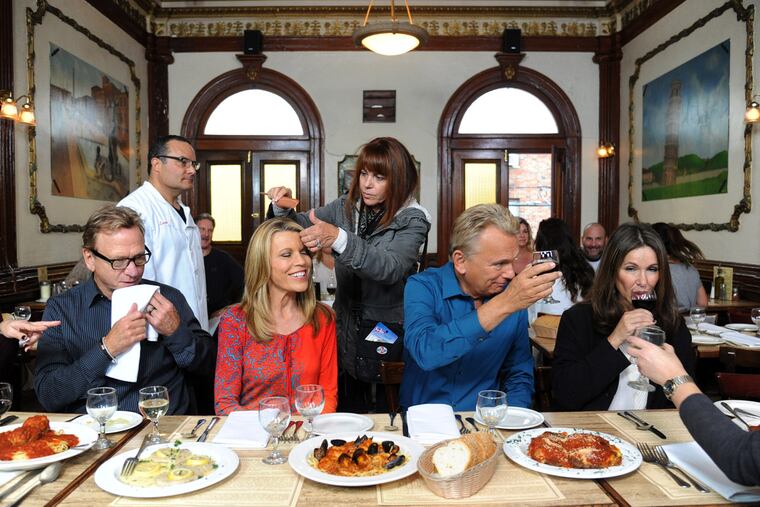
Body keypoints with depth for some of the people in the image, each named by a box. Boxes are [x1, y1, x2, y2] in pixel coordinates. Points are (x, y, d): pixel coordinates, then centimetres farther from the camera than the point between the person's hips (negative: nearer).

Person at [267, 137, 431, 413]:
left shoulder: (412, 221, -10)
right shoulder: (346, 207, 5)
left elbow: (390, 268, -26)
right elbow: (300, 225, 11)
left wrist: (339, 239, -38)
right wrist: (283, 208, -11)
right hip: (345, 328, 4)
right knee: (344, 413, 10)